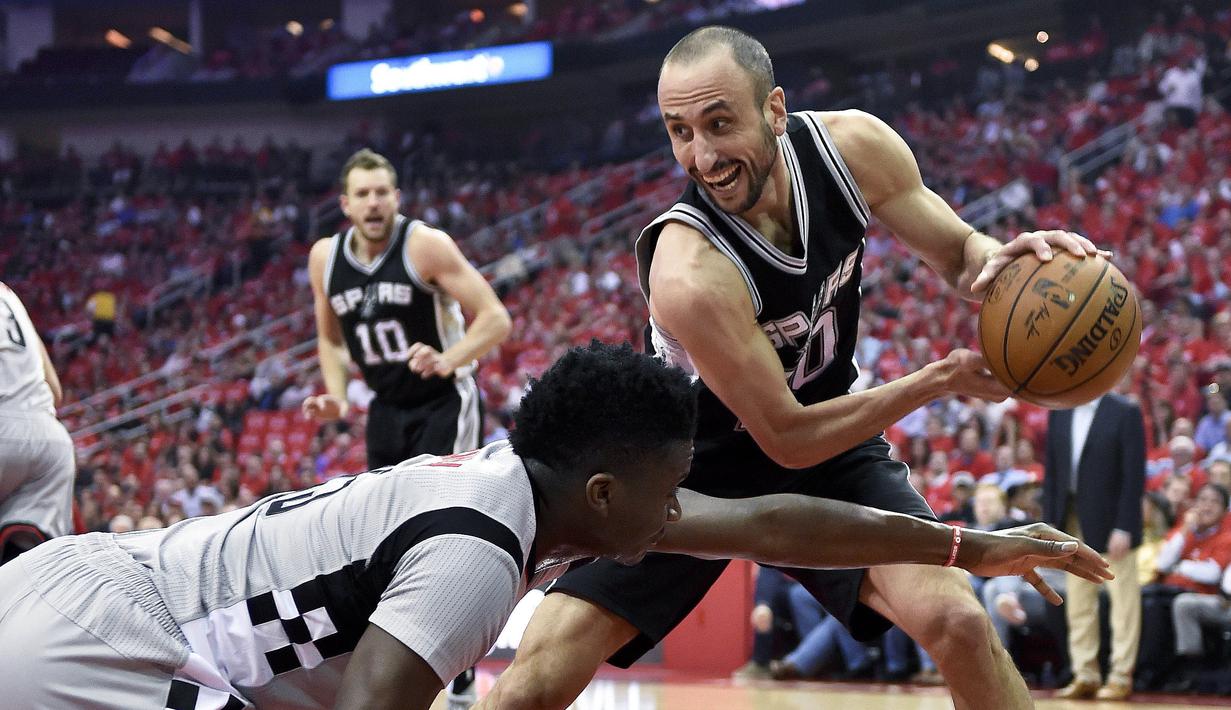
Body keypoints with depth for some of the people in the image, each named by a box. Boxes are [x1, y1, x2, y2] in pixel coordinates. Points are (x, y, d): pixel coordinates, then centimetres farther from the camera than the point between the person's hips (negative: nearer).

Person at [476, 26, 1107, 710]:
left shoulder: (852, 144, -19)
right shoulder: (688, 274, -34)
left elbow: (959, 252, -5)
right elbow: (787, 440, -25)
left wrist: (1001, 257, -29)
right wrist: (942, 378, -25)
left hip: (832, 445, 4)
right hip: (702, 466, -4)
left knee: (957, 619, -20)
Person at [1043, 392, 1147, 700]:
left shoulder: (1125, 412, -8)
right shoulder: (1059, 412, 8)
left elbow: (1134, 474, -11)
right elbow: (1052, 469, 10)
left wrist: (1123, 527, -16)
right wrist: (1050, 522, 3)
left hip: (1110, 521, -5)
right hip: (1072, 522, 5)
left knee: (1122, 599, 0)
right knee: (1078, 602, 8)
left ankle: (1121, 677, 6)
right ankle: (1085, 675, 14)